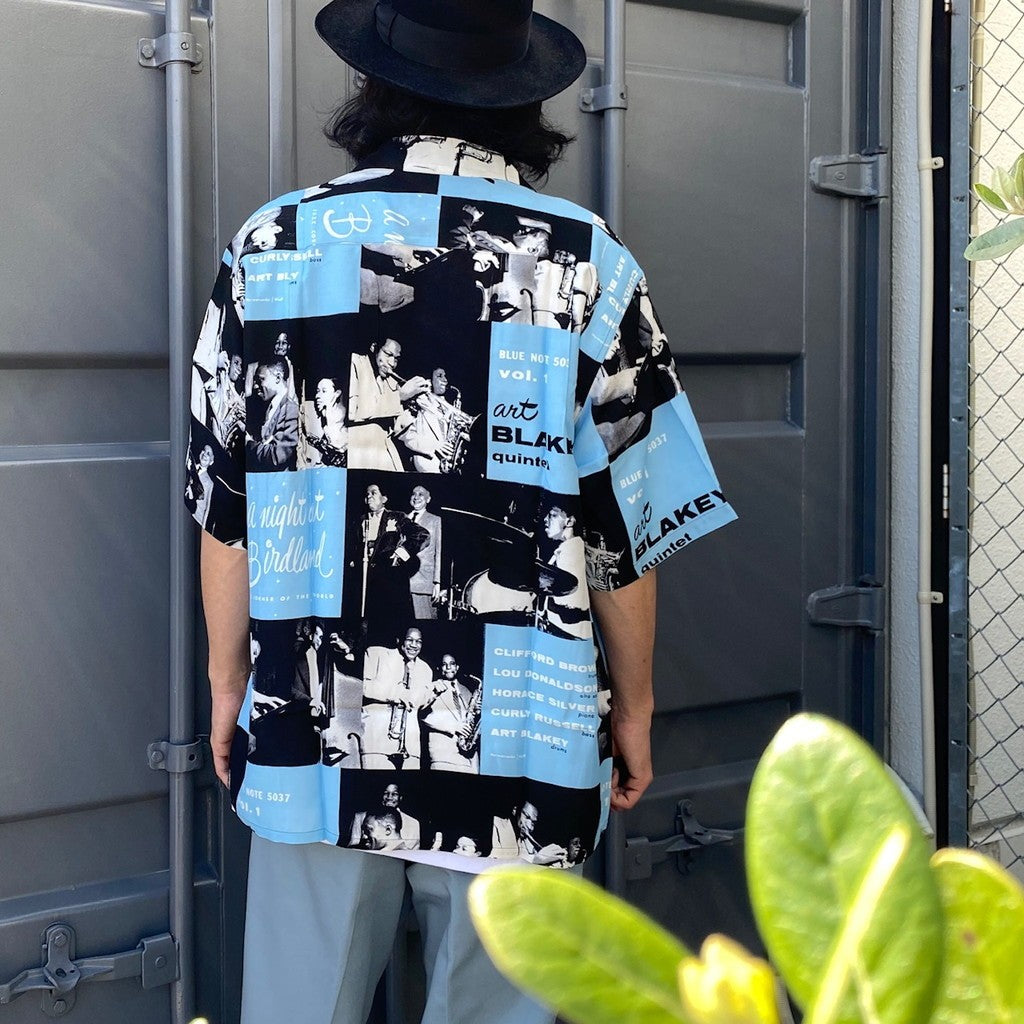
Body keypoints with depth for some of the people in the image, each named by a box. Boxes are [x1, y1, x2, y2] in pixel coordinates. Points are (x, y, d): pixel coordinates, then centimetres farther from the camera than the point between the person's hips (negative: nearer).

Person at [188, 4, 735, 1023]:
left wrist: (227, 677, 15)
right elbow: (626, 528, -2)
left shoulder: (275, 244, 0)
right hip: (517, 746, -1)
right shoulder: (589, 263, -4)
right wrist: (632, 703, 11)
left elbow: (227, 508, 3)